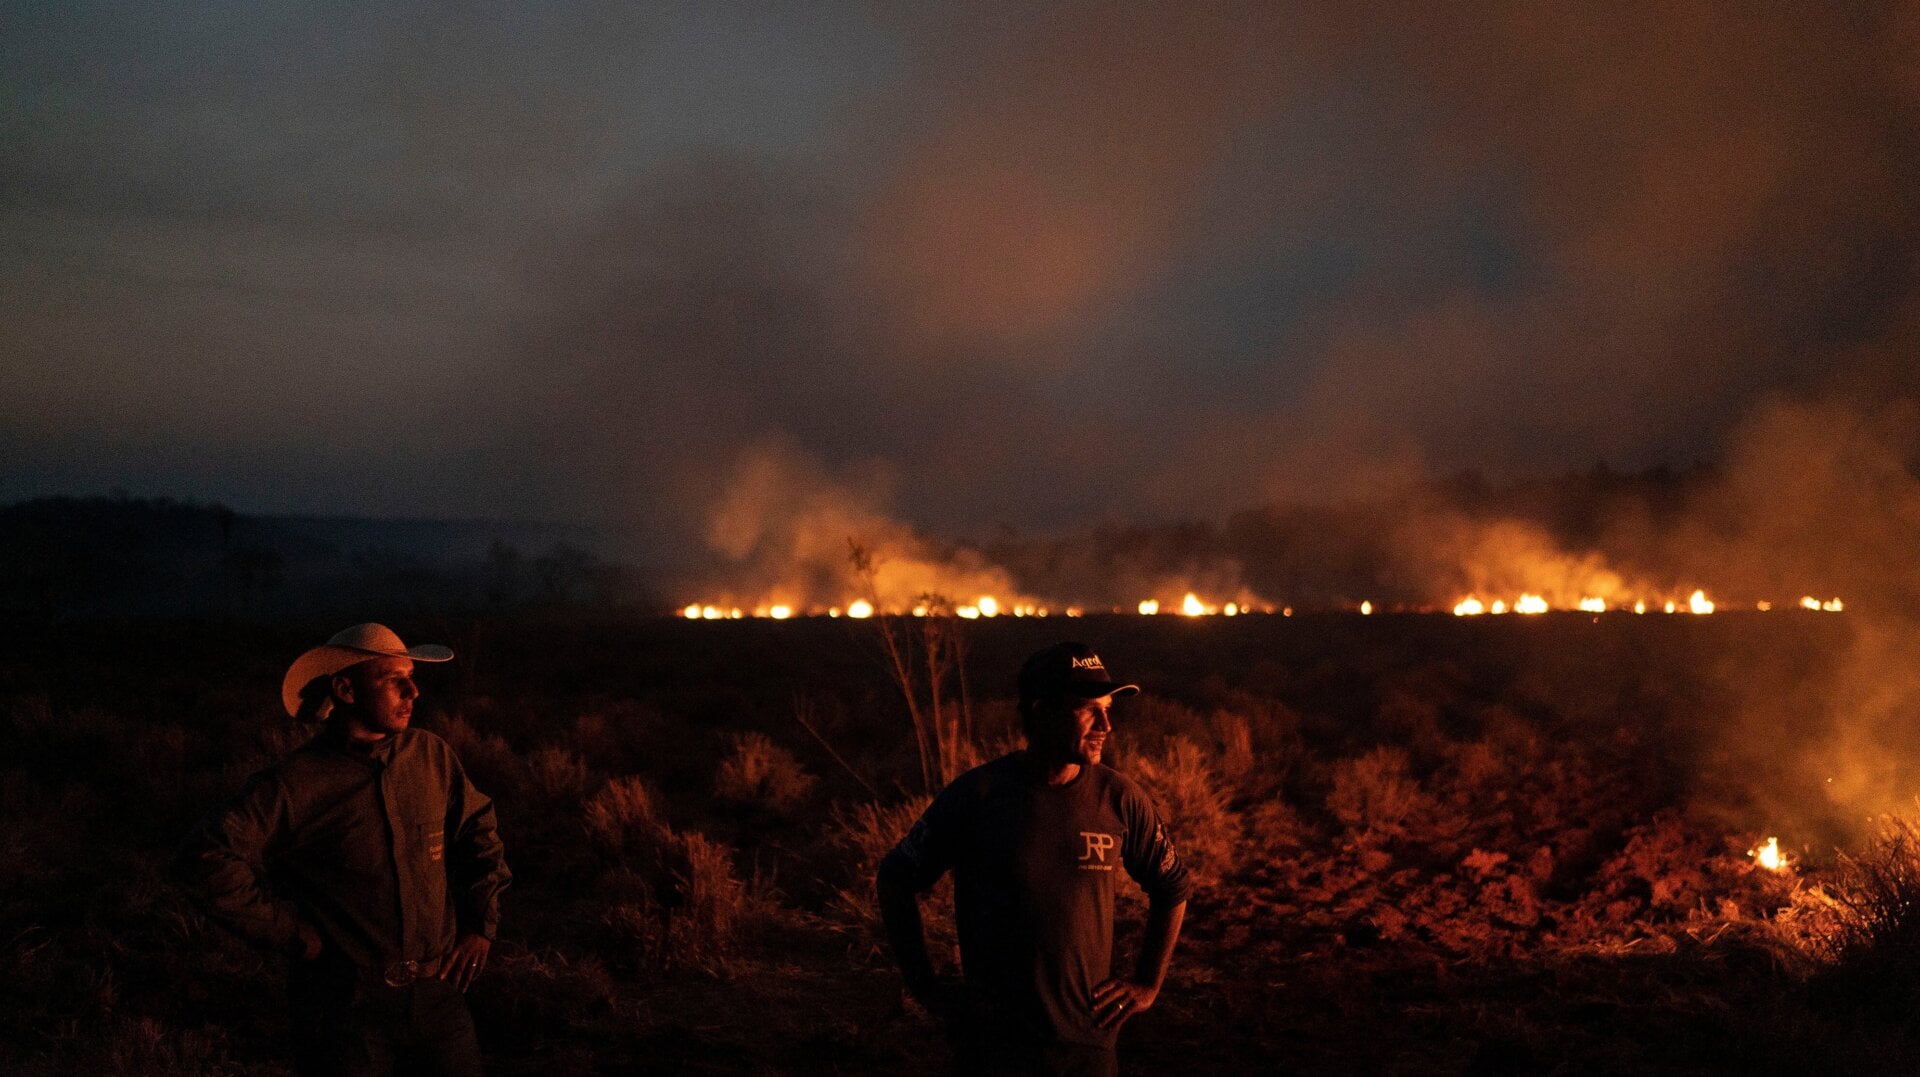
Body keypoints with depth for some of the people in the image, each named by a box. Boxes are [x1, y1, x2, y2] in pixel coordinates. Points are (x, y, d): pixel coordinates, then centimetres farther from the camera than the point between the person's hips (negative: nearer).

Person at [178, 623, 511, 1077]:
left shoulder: (431, 755, 2)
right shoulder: (296, 783, -12)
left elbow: (478, 829, 15)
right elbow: (208, 856, -18)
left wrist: (480, 924, 7)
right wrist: (291, 933, -14)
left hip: (438, 996, 4)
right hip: (346, 1009, -4)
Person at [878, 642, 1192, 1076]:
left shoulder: (1120, 800, -5)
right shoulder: (976, 795, -11)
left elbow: (1172, 888, 10)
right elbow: (896, 880, -1)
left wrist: (1147, 985, 7)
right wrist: (924, 987, -2)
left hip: (1089, 1041, 3)